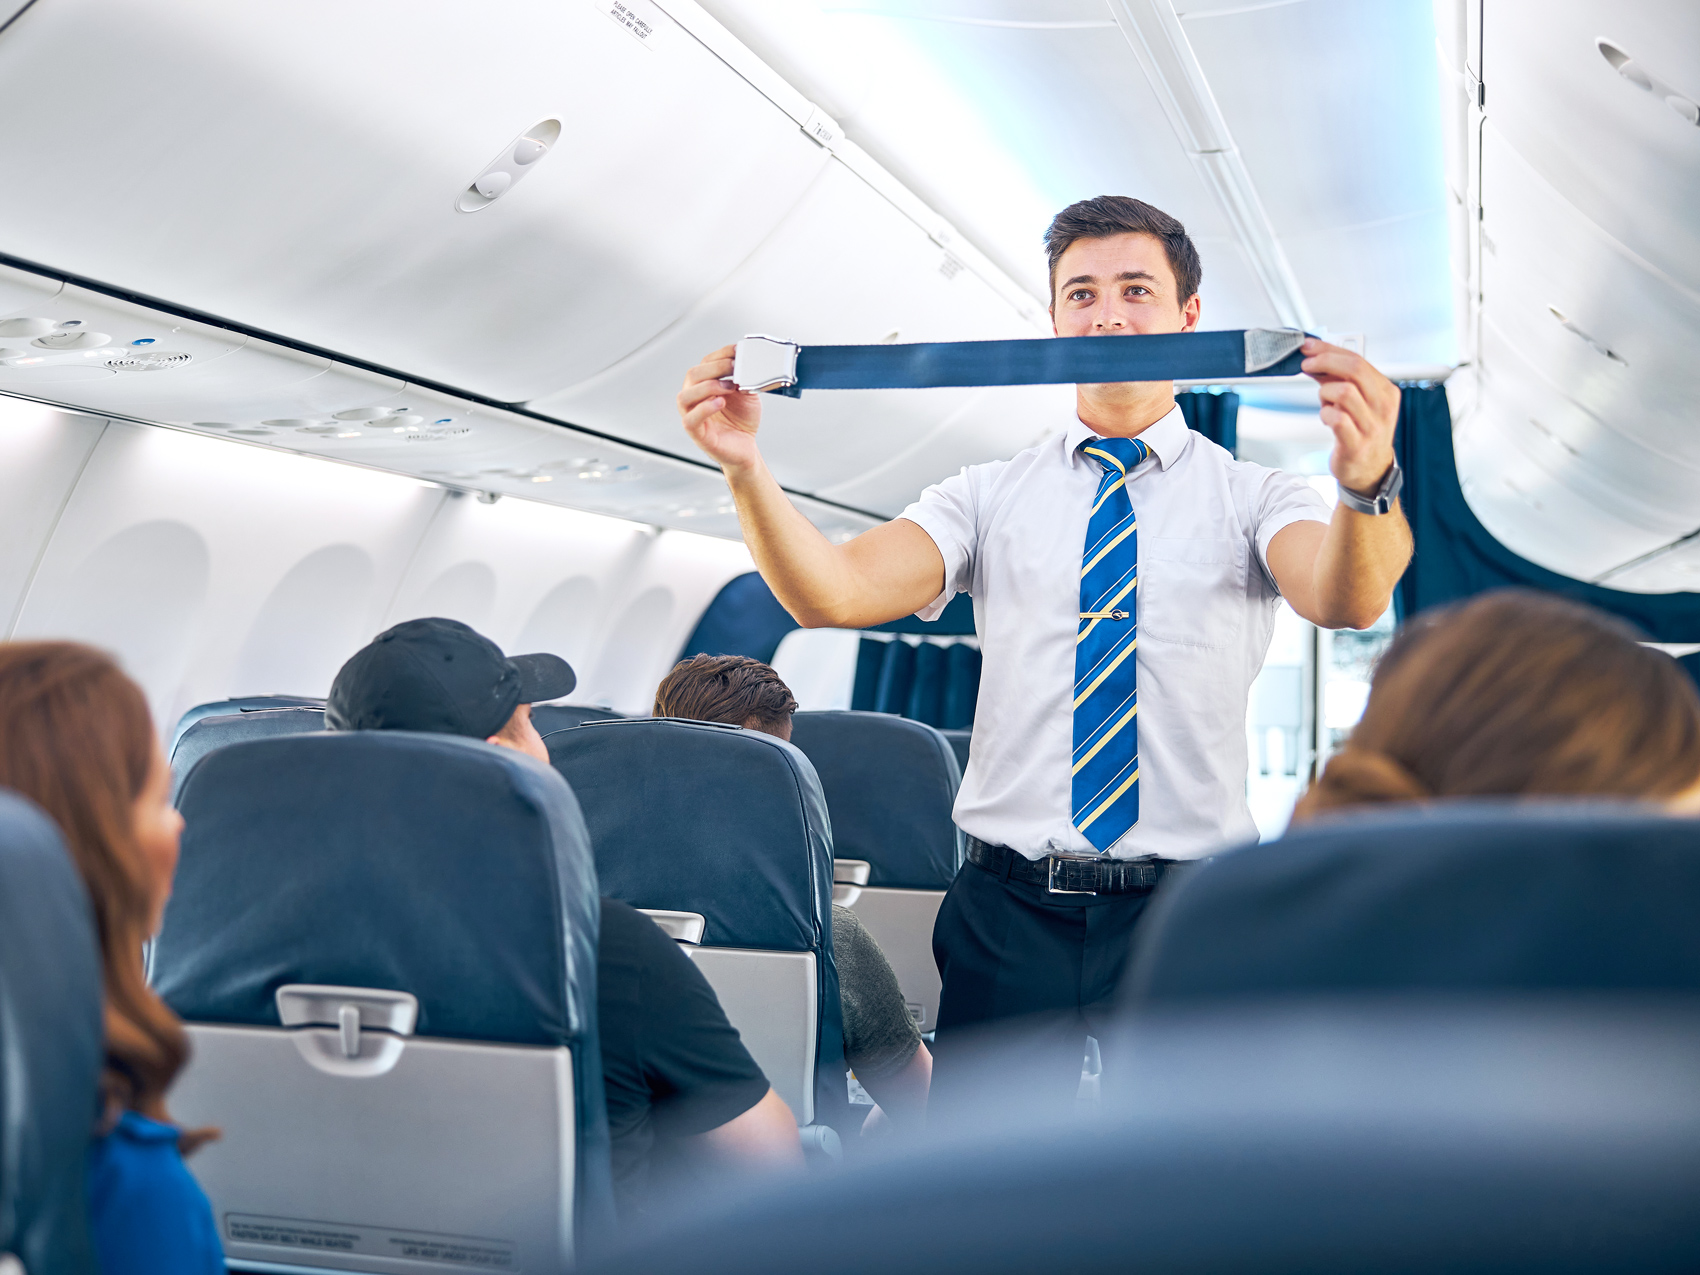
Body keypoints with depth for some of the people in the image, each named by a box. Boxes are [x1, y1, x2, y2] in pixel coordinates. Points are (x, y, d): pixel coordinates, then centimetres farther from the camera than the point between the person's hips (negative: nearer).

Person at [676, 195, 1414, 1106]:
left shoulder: (1251, 498, 3)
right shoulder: (989, 497, 7)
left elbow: (1345, 601, -18)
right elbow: (831, 594, -7)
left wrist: (1366, 483, -39)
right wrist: (745, 468, -24)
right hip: (1009, 911, 1)